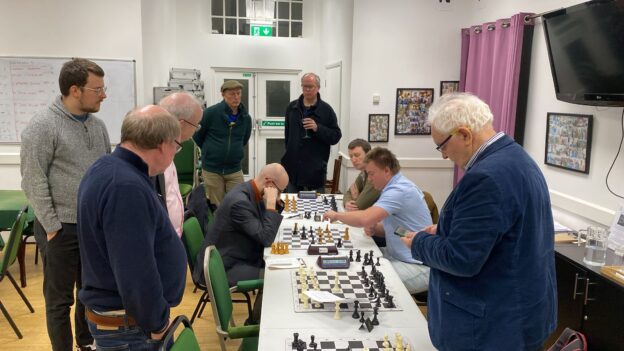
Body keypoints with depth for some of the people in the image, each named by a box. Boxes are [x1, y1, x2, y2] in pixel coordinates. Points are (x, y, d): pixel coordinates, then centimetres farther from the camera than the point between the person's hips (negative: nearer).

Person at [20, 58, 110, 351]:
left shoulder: (97, 124, 7)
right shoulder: (42, 126, -12)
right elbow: (34, 182, -14)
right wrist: (52, 226, -13)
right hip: (62, 228, -6)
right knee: (60, 299, 8)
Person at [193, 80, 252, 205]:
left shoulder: (245, 117, 2)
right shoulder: (211, 112, -11)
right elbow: (197, 135, 0)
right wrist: (210, 151, 10)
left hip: (235, 170, 3)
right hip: (212, 169, -3)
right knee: (217, 207, 6)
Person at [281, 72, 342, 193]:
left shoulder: (326, 110, -2)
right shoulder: (292, 107, 9)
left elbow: (336, 137, -5)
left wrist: (317, 128, -18)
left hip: (316, 168, -3)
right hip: (293, 167, 3)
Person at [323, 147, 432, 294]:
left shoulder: (399, 191, -22)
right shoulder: (397, 187, 12)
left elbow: (365, 218, -33)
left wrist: (336, 215, -15)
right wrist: (373, 228, -3)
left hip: (417, 266, -10)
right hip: (397, 256, 10)